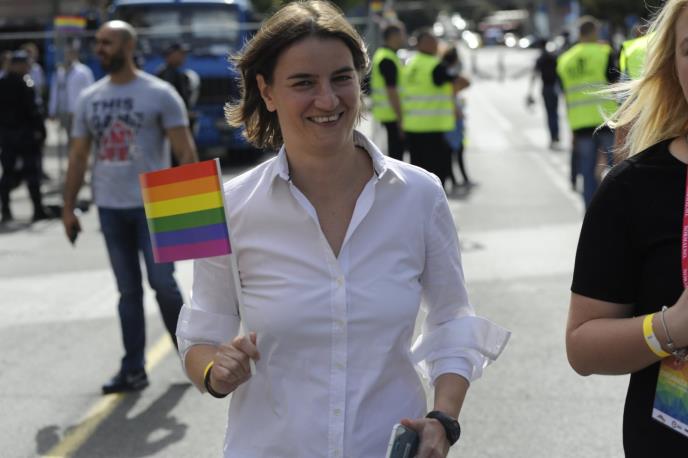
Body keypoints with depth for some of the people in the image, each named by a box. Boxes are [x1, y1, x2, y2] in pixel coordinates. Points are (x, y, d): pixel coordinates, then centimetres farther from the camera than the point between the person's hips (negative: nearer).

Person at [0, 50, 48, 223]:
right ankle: (38, 210, 1)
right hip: (24, 131, -6)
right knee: (32, 171, 0)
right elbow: (32, 109, -17)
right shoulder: (24, 83, -12)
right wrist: (40, 128, -12)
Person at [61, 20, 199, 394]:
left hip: (153, 206, -4)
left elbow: (185, 151, -8)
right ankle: (133, 370, 14)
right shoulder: (89, 99, 9)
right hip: (109, 208, 4)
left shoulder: (159, 94, -5)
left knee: (163, 284, -3)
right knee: (128, 291, 8)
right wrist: (68, 208, 7)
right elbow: (78, 157, 12)